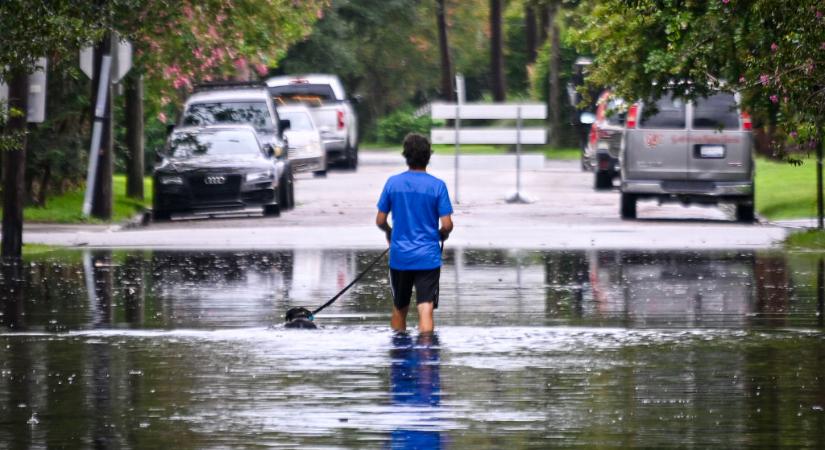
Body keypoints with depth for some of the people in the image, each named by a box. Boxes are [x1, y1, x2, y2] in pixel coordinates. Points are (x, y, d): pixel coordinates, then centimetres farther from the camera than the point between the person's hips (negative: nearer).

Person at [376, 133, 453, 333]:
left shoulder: (393, 183, -1)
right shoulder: (437, 186, -7)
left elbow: (380, 221, 2)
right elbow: (447, 225, -9)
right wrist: (442, 235, 14)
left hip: (399, 256, 2)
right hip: (428, 257, -2)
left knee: (399, 309, 18)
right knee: (426, 310, -7)